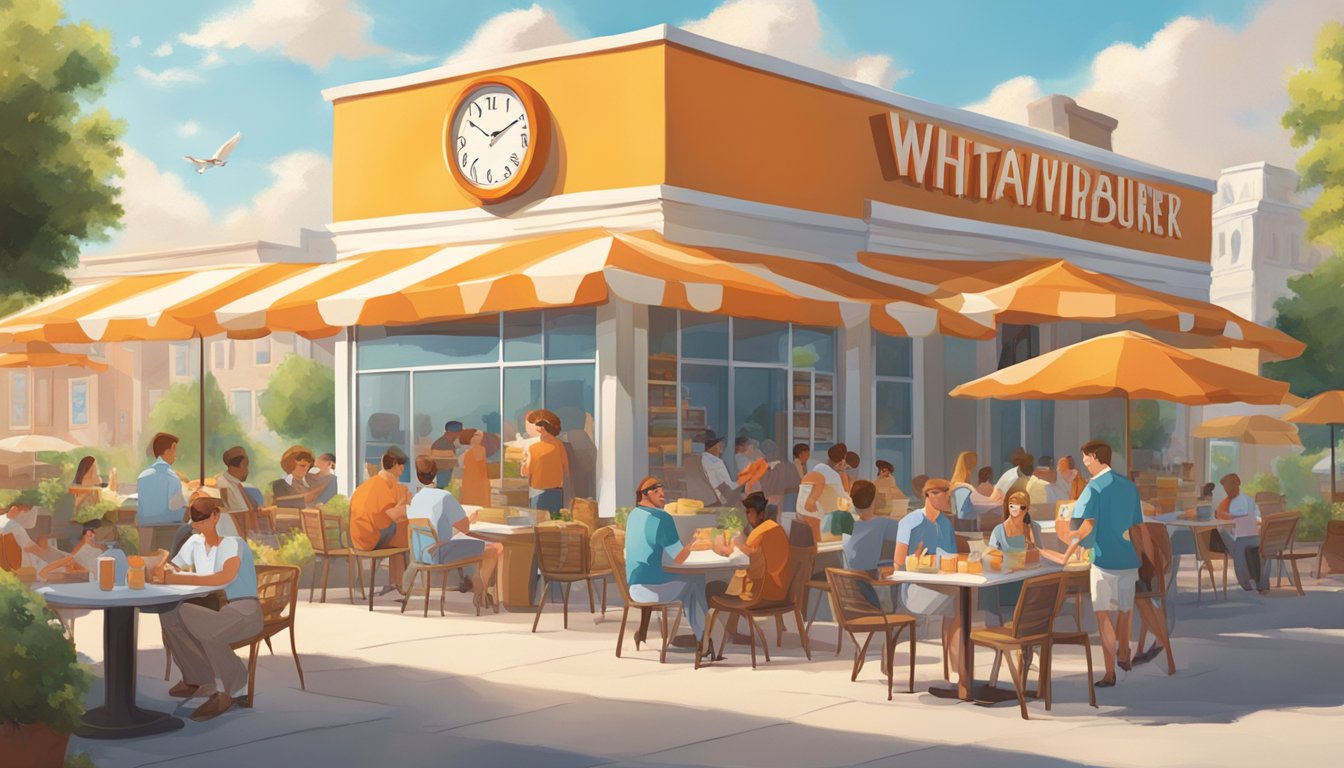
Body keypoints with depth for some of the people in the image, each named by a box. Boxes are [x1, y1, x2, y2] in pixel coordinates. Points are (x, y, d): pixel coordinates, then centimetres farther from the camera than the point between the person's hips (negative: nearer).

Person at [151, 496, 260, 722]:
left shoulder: (231, 541, -15)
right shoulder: (196, 542, 6)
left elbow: (226, 576, -34)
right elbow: (170, 568, 9)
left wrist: (175, 578, -36)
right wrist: (163, 570, -18)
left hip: (244, 611, -7)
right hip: (215, 609, 8)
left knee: (202, 627, -34)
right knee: (169, 614, -13)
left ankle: (223, 691, -15)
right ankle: (196, 678, 1)